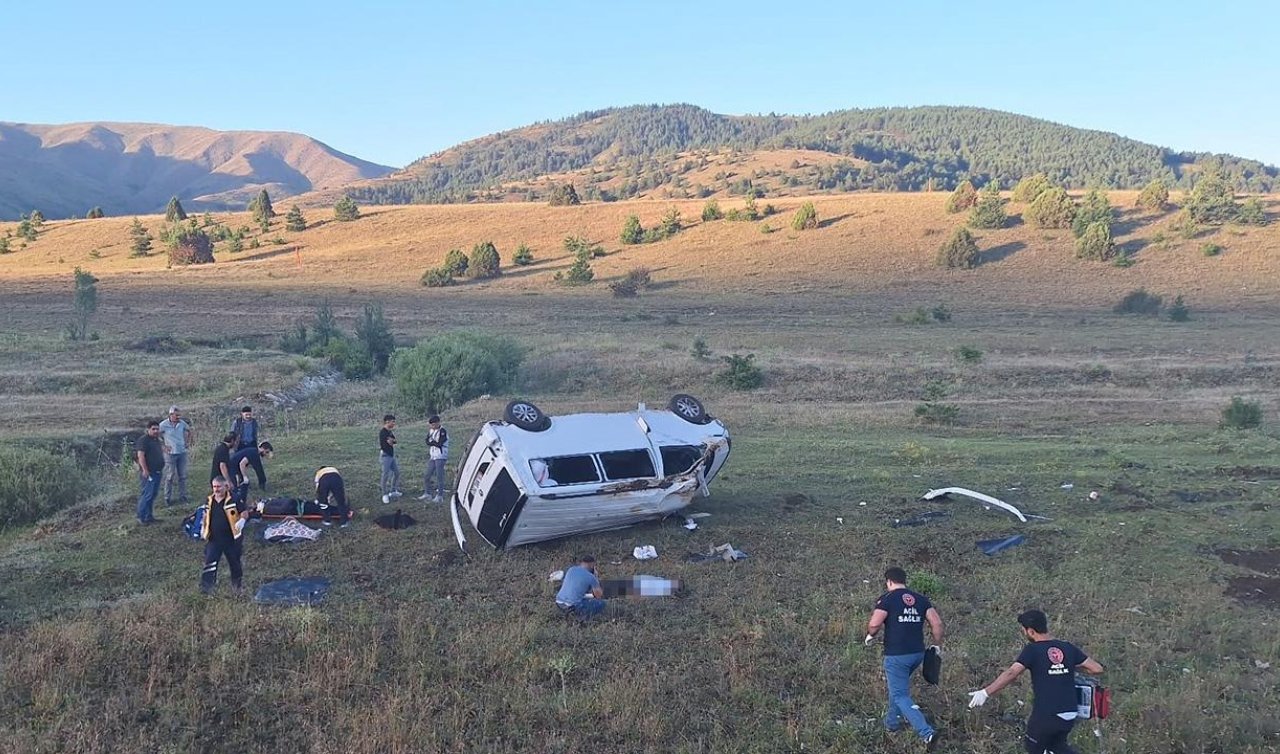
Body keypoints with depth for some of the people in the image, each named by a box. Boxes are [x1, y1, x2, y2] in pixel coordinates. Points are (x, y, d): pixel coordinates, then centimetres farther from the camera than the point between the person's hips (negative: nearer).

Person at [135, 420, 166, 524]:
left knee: (153, 494, 13)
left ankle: (149, 516, 20)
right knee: (147, 494, -9)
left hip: (157, 472, 9)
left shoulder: (157, 440, 16)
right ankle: (142, 517, -3)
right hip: (148, 473, -9)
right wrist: (145, 470, -24)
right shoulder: (144, 440, -12)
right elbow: (140, 455, -19)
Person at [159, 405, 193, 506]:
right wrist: (163, 446, -10)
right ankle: (167, 498, 13)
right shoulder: (164, 425, -13)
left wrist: (188, 442, 11)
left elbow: (189, 430, 19)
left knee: (182, 476, 11)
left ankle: (182, 496, 22)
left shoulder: (182, 423, 0)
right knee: (169, 477, 3)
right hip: (170, 454, -4)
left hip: (182, 452, 4)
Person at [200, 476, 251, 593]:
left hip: (231, 538, -3)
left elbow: (245, 512, -10)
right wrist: (203, 528, 11)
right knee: (210, 562, -6)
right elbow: (206, 515, 20)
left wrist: (242, 520, -28)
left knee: (234, 562, 13)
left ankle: (237, 585, 32)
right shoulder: (209, 501, 4)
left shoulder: (234, 500, -13)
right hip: (214, 539, 3)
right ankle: (206, 586, -3)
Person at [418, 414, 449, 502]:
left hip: (440, 457, -7)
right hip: (432, 457, 7)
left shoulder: (442, 432, -11)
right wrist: (434, 443, -12)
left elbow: (439, 444, -18)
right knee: (427, 476, 10)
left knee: (439, 477, -6)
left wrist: (431, 442, -3)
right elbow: (427, 441, 4)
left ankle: (440, 496, -1)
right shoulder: (431, 431, 12)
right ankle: (427, 493, 23)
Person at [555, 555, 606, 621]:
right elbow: (599, 596, 9)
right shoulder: (591, 577, -3)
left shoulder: (571, 569, 12)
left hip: (559, 603, 6)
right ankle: (583, 617, -4)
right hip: (573, 607, -6)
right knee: (601, 604, 9)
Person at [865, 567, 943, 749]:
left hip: (896, 655, -6)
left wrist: (870, 635, 3)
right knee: (898, 686, 28)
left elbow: (874, 624, -18)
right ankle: (892, 722, 36)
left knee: (901, 696, 0)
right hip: (918, 653, 7)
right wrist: (938, 645, 14)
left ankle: (927, 733, -13)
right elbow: (937, 622, 2)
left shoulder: (887, 599, -8)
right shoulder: (921, 599, 8)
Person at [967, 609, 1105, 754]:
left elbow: (1011, 673, -21)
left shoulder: (1032, 650, -9)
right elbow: (1097, 668, 8)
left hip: (1045, 715, -5)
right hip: (1069, 716, 5)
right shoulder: (1068, 648, 5)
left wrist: (985, 692, -22)